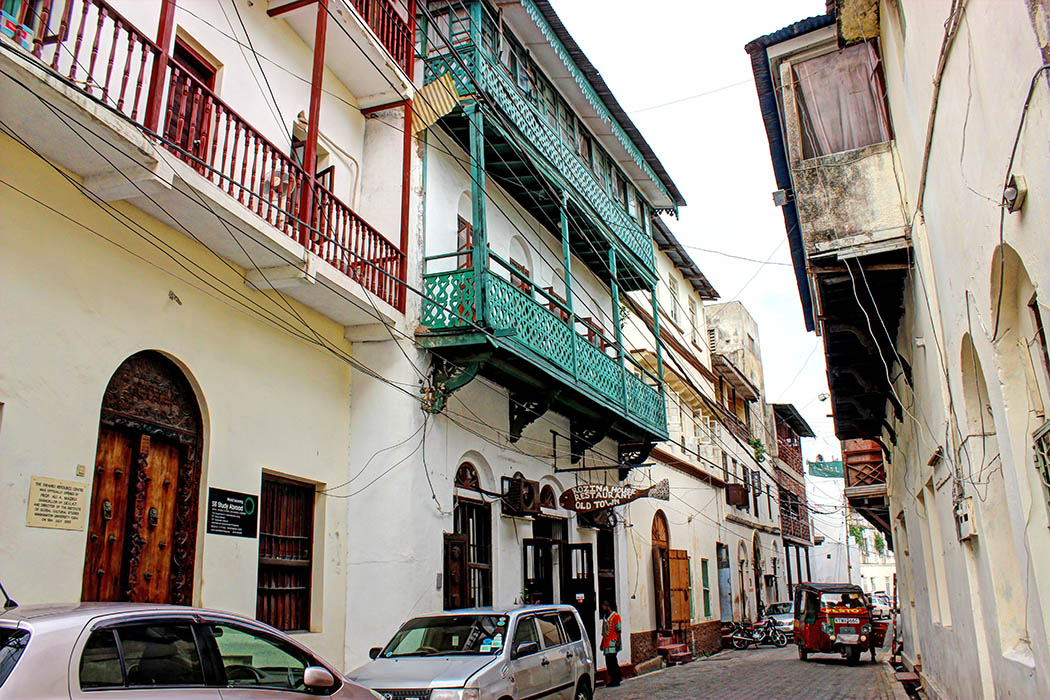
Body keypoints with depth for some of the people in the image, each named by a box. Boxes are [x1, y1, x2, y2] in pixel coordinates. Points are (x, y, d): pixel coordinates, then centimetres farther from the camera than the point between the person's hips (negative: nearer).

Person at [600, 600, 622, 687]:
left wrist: (618, 642, -15)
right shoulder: (604, 617, 20)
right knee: (608, 662, 6)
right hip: (606, 643, 8)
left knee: (612, 661, -11)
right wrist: (602, 643, 21)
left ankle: (615, 680, -7)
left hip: (613, 642, -8)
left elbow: (619, 630, -8)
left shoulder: (615, 616, -4)